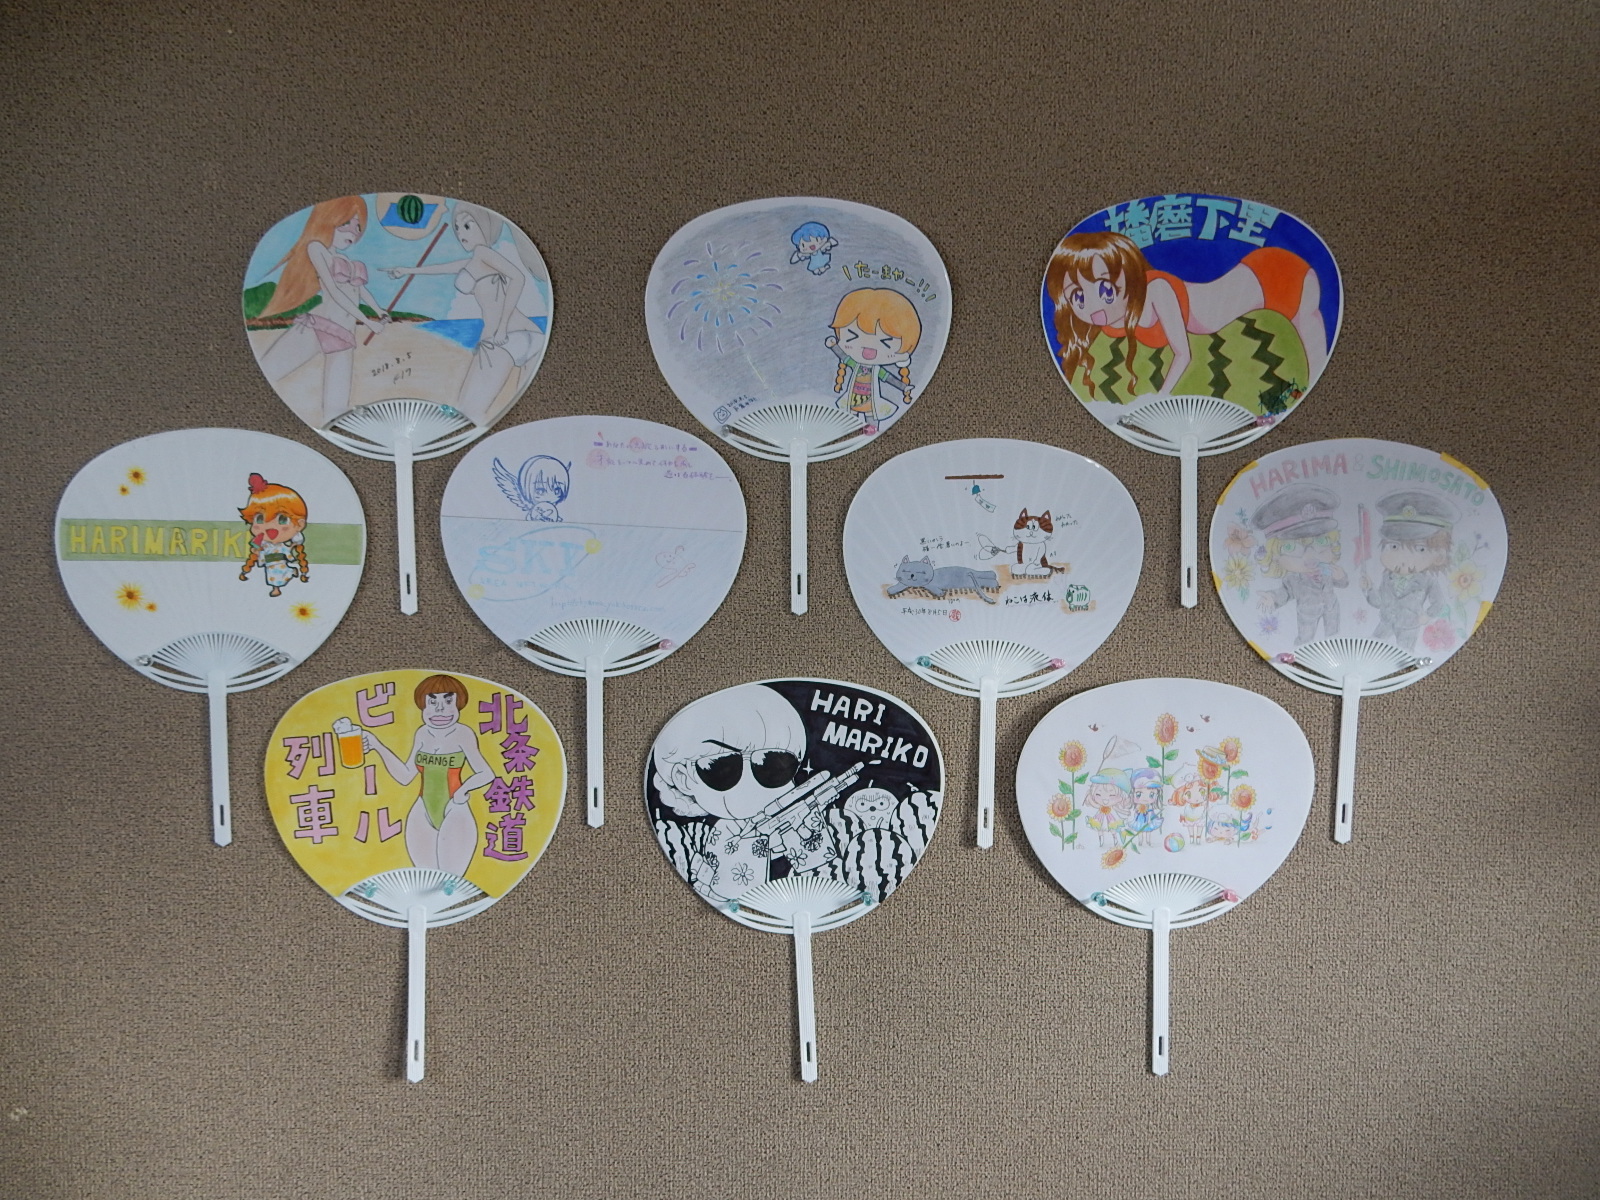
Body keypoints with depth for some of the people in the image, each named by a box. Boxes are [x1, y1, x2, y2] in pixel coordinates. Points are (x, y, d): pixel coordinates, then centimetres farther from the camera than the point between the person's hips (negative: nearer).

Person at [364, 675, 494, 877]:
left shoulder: (462, 735, -11)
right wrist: (377, 746, 1)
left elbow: (487, 774, -11)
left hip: (455, 817, -6)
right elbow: (405, 776, 7)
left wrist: (464, 788, -28)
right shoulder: (423, 735, 5)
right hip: (423, 817, 6)